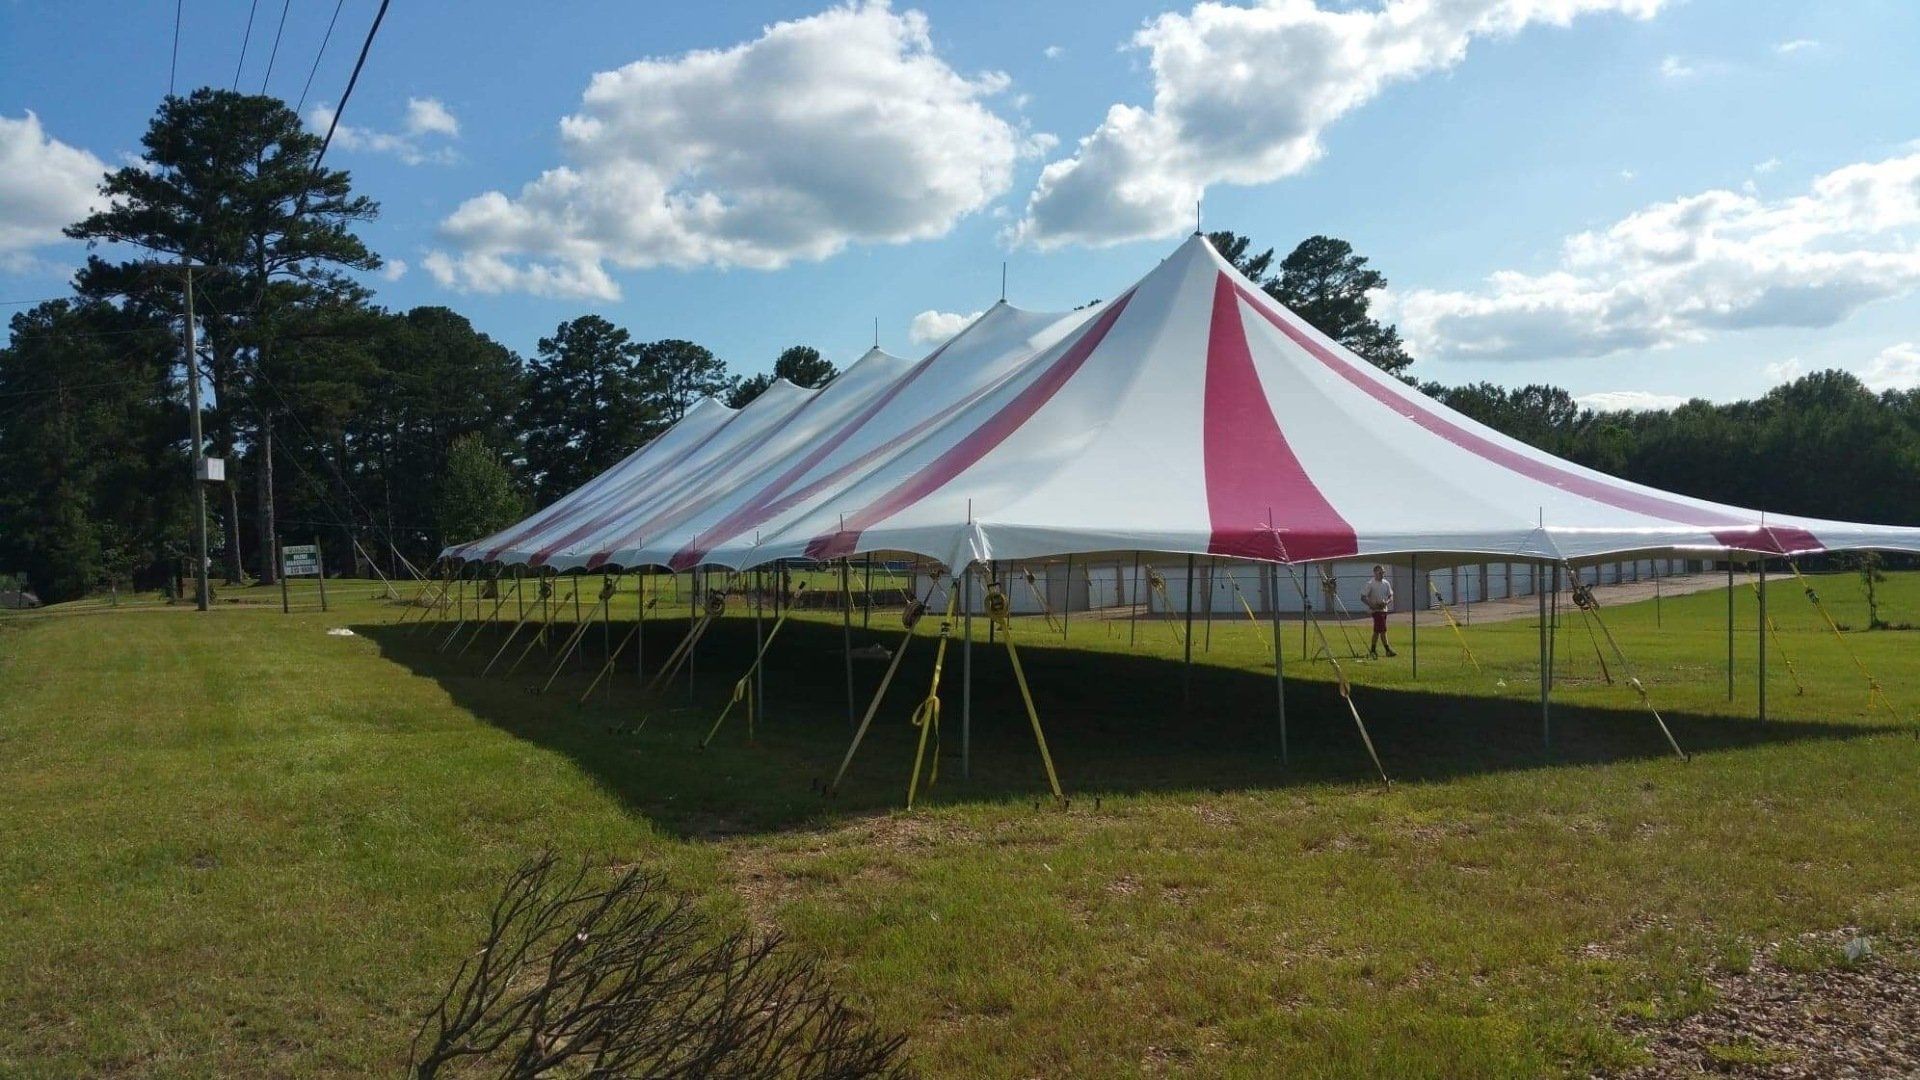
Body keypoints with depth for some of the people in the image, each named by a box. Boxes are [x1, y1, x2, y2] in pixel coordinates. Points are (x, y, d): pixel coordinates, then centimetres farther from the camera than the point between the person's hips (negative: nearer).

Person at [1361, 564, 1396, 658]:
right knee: (1383, 630, -12)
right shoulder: (1370, 584, -9)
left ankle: (1372, 650, 18)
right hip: (1376, 610, -7)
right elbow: (1363, 597, -9)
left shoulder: (1386, 583, 9)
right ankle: (1388, 650, -10)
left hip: (1384, 609, 7)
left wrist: (1387, 602, -9)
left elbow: (1390, 596, 13)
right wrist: (1371, 605, -21)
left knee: (1377, 631, 12)